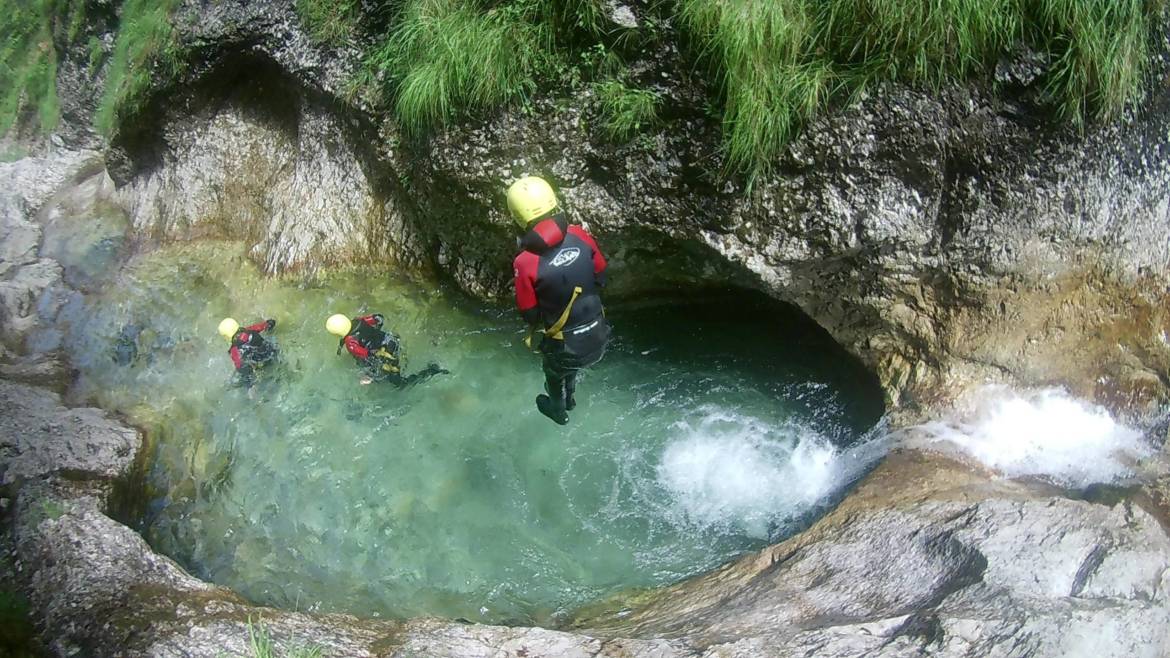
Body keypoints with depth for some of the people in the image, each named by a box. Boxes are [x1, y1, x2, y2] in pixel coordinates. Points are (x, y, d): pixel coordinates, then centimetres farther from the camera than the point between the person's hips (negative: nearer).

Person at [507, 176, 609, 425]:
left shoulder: (526, 263, -26)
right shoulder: (579, 236, -15)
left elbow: (529, 314, -13)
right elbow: (601, 278, 0)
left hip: (566, 348, -3)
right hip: (598, 337, 3)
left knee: (554, 373, 33)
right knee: (570, 366, 38)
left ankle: (558, 410, 61)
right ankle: (569, 398, 65)